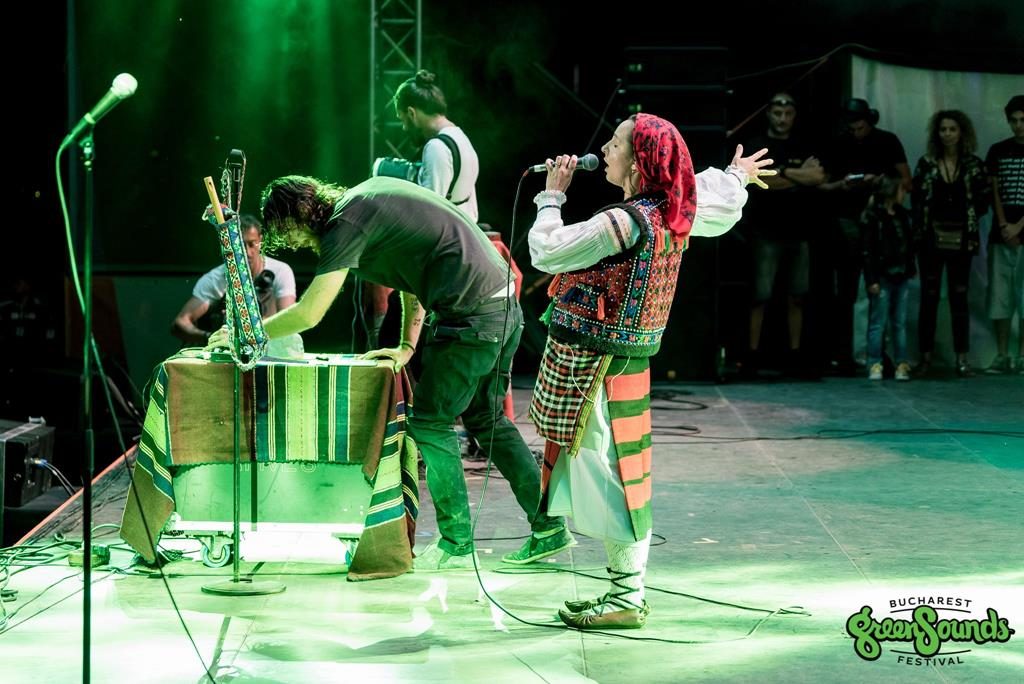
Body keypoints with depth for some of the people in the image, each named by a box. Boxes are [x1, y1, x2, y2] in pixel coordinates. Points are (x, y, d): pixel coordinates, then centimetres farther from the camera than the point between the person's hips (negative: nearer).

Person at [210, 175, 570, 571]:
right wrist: (407, 347, 17)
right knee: (487, 420, 18)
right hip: (506, 303, 10)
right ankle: (550, 527, 20)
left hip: (472, 313, -10)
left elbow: (308, 314, -12)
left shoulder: (347, 222, -11)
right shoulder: (371, 194, 16)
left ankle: (457, 544, 6)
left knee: (431, 425, 1)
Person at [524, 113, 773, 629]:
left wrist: (552, 196, -3)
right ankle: (626, 588, 18)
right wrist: (738, 176, 48)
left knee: (604, 472, -5)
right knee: (620, 474, 13)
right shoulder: (675, 214, 5)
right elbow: (722, 203, 27)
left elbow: (546, 252, -17)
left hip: (592, 363, -9)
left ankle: (628, 598, -2)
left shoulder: (624, 223, -21)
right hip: (627, 358, 9)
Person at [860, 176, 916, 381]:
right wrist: (871, 280, -15)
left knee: (900, 323, 7)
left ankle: (902, 364, 10)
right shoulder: (872, 217, -8)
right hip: (882, 277, -6)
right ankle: (874, 365, 3)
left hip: (901, 277, 6)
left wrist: (911, 269, 11)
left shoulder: (902, 215, 12)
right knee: (878, 323, -1)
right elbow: (867, 250, -11)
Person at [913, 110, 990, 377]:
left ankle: (962, 358, 4)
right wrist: (920, 230, -8)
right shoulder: (926, 164, 4)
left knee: (959, 297, 2)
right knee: (929, 297, 2)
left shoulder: (974, 165, 5)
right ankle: (926, 356, 6)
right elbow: (916, 200, 1)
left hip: (961, 241, 0)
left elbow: (983, 201, 6)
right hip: (932, 239, 0)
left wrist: (969, 219, -4)